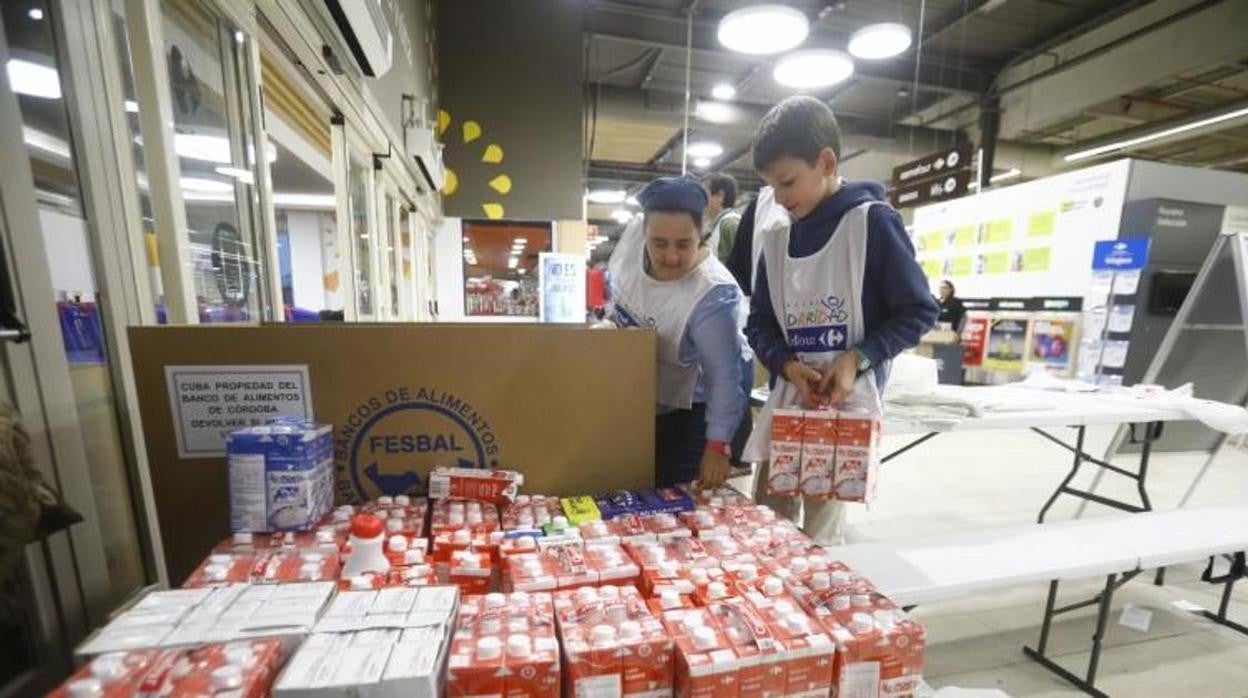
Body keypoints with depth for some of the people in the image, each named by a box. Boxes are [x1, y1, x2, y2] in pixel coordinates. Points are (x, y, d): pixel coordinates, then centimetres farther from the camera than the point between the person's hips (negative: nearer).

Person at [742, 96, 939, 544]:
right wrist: (788, 365, -9)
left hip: (850, 401, -4)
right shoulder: (774, 236, 7)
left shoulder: (873, 222, -5)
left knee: (818, 535, 2)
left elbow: (919, 312, -3)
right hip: (787, 400, 5)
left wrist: (858, 358, -16)